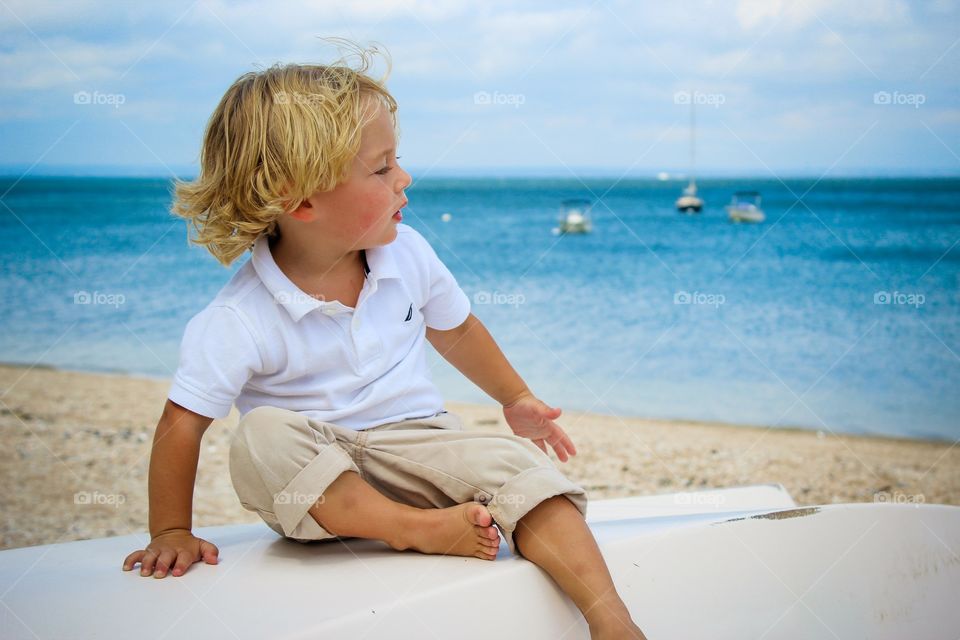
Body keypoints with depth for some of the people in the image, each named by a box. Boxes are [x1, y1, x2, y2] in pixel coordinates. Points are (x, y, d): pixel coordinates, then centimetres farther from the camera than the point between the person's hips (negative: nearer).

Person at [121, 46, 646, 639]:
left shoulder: (408, 254, -3)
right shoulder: (240, 321, -18)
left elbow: (456, 330, 15)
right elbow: (181, 425, -13)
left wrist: (516, 400, 22)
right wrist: (172, 533, -12)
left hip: (419, 443, 3)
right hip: (314, 476, -3)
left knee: (520, 465, -24)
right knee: (261, 438, -35)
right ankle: (422, 529, -34)